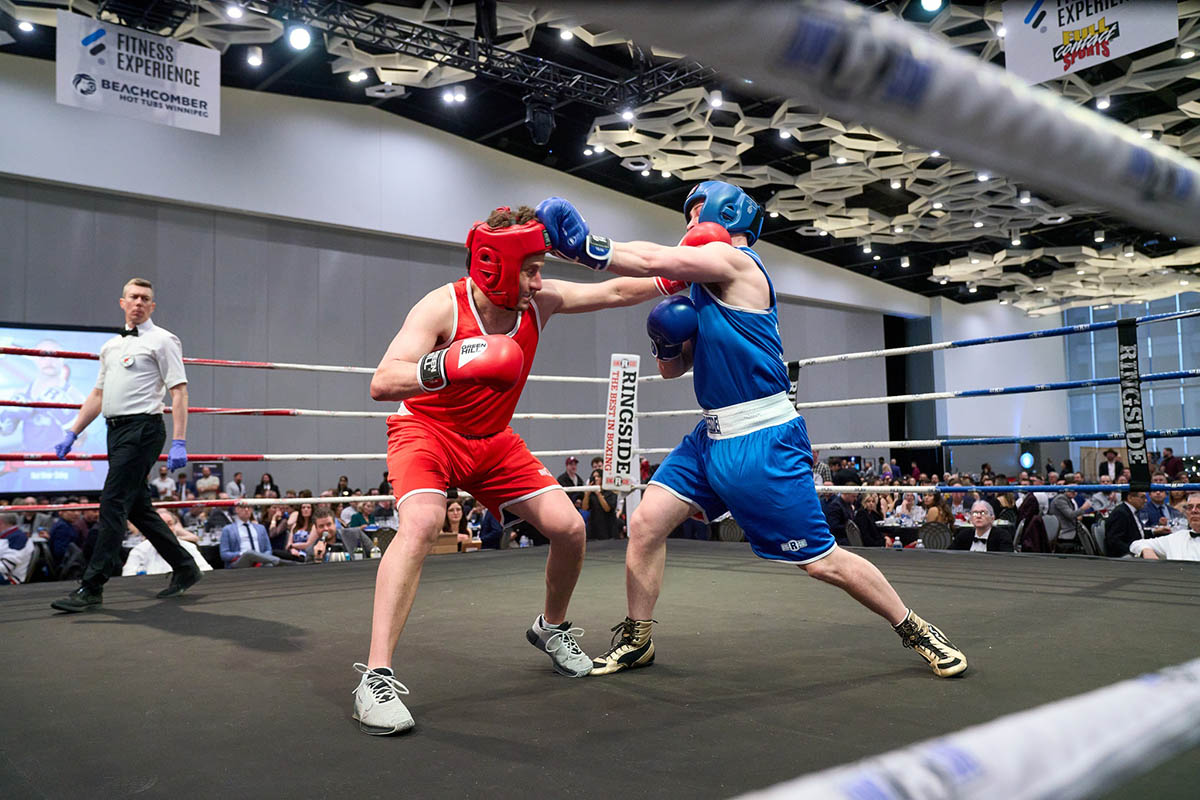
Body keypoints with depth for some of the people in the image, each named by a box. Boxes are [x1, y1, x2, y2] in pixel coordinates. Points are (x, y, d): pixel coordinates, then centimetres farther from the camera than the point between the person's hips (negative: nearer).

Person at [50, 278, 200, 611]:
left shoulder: (162, 340, -2)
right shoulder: (111, 346, 21)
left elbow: (179, 391, -10)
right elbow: (98, 395, 26)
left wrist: (179, 443, -19)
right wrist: (72, 433, 18)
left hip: (142, 429, -8)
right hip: (117, 430, 9)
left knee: (113, 504, -11)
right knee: (138, 508, 11)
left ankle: (92, 587, -7)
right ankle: (184, 568, 21)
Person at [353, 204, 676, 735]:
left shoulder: (540, 301, -10)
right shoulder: (443, 306, -26)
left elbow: (612, 292, 3)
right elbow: (382, 384, -36)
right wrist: (450, 364, -52)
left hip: (493, 442, 6)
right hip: (426, 431, -5)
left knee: (569, 528, -1)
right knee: (420, 524, -34)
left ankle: (551, 629, 28)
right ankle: (375, 680, -29)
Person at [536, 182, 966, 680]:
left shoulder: (734, 260, -9)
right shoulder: (706, 287, 17)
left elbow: (651, 260, -23)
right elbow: (672, 369, 20)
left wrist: (582, 244, -22)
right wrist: (667, 343, 0)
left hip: (763, 440, -8)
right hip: (714, 435, 9)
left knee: (821, 561, -1)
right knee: (646, 522, -3)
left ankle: (916, 631, 19)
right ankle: (635, 641, 12)